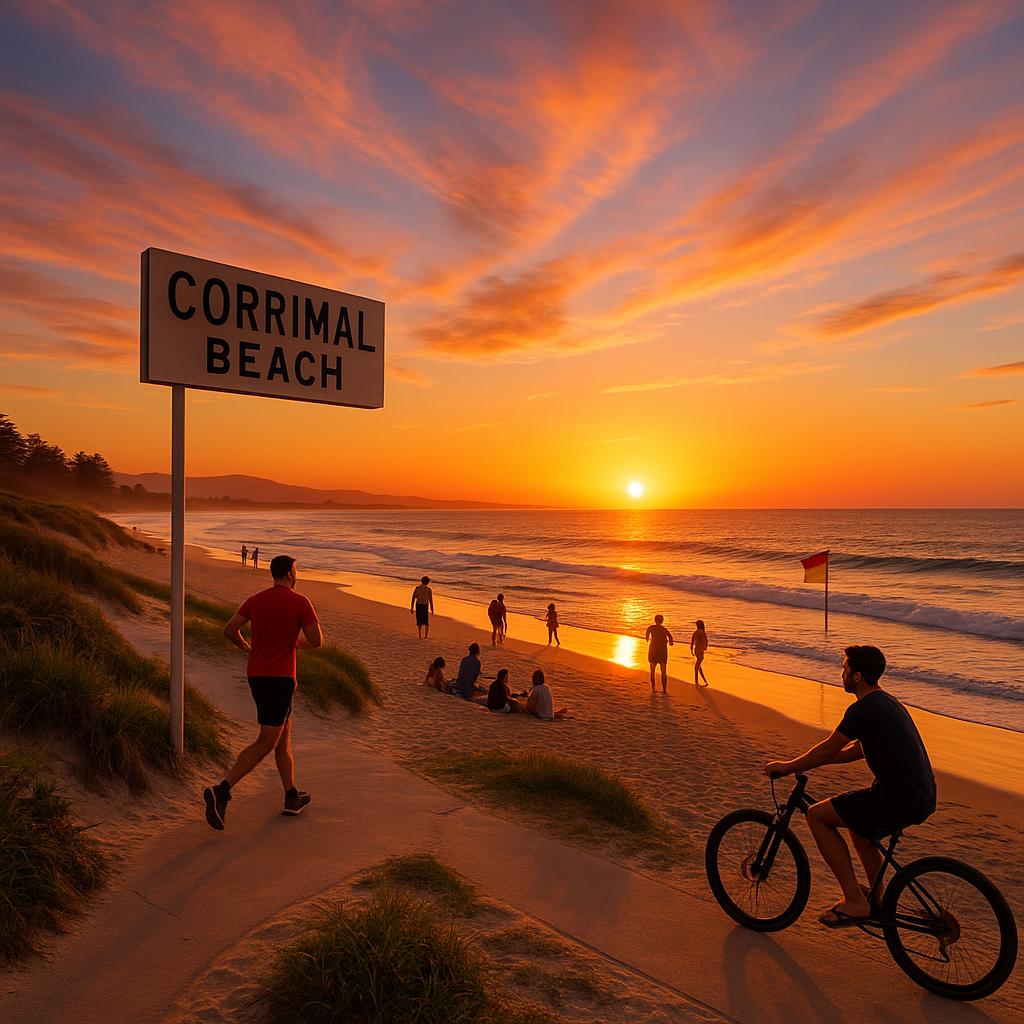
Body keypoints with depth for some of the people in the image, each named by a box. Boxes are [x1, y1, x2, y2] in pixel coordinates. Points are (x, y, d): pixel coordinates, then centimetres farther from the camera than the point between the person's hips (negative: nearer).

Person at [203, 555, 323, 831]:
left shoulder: (255, 599, 7)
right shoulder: (300, 602, -10)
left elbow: (229, 630, 2)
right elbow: (317, 641, -12)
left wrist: (245, 646, 23)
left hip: (256, 676, 7)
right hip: (280, 678, -7)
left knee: (283, 733, 18)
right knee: (266, 742, -6)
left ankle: (292, 797, 24)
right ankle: (221, 791, -21)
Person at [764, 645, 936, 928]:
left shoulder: (864, 709, -16)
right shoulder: (887, 702, 15)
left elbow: (827, 750, -12)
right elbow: (857, 750, 23)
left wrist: (787, 766, 3)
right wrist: (805, 762, 24)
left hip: (900, 800, -10)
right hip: (921, 797, 10)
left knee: (817, 815, -5)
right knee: (857, 825, 32)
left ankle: (854, 901, -3)